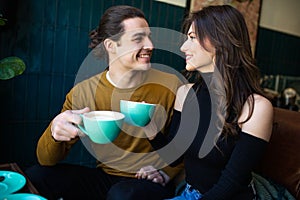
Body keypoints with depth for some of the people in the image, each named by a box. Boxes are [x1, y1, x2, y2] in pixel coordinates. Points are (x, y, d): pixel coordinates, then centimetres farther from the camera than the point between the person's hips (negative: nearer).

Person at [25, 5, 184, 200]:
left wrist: (166, 172, -14)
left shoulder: (170, 85, -11)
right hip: (105, 176, 3)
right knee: (35, 176, -13)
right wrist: (54, 133, -29)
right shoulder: (83, 92, -8)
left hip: (151, 183, -2)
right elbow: (47, 160, -8)